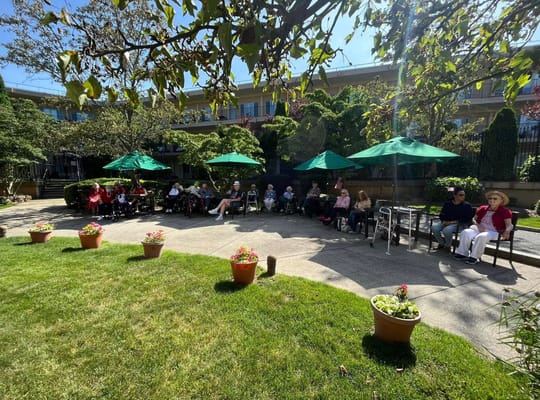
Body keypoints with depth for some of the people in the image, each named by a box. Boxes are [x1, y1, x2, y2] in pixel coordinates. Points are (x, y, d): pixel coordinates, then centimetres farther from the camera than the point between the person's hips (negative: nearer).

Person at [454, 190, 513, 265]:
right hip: (479, 229, 4)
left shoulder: (505, 211, 5)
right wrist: (478, 225, -5)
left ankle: (474, 257, -29)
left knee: (481, 237, -38)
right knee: (465, 232, -28)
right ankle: (463, 253, -25)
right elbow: (474, 219, 18)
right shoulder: (482, 208, 16)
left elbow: (509, 225, -4)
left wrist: (507, 231, -27)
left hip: (493, 232, -4)